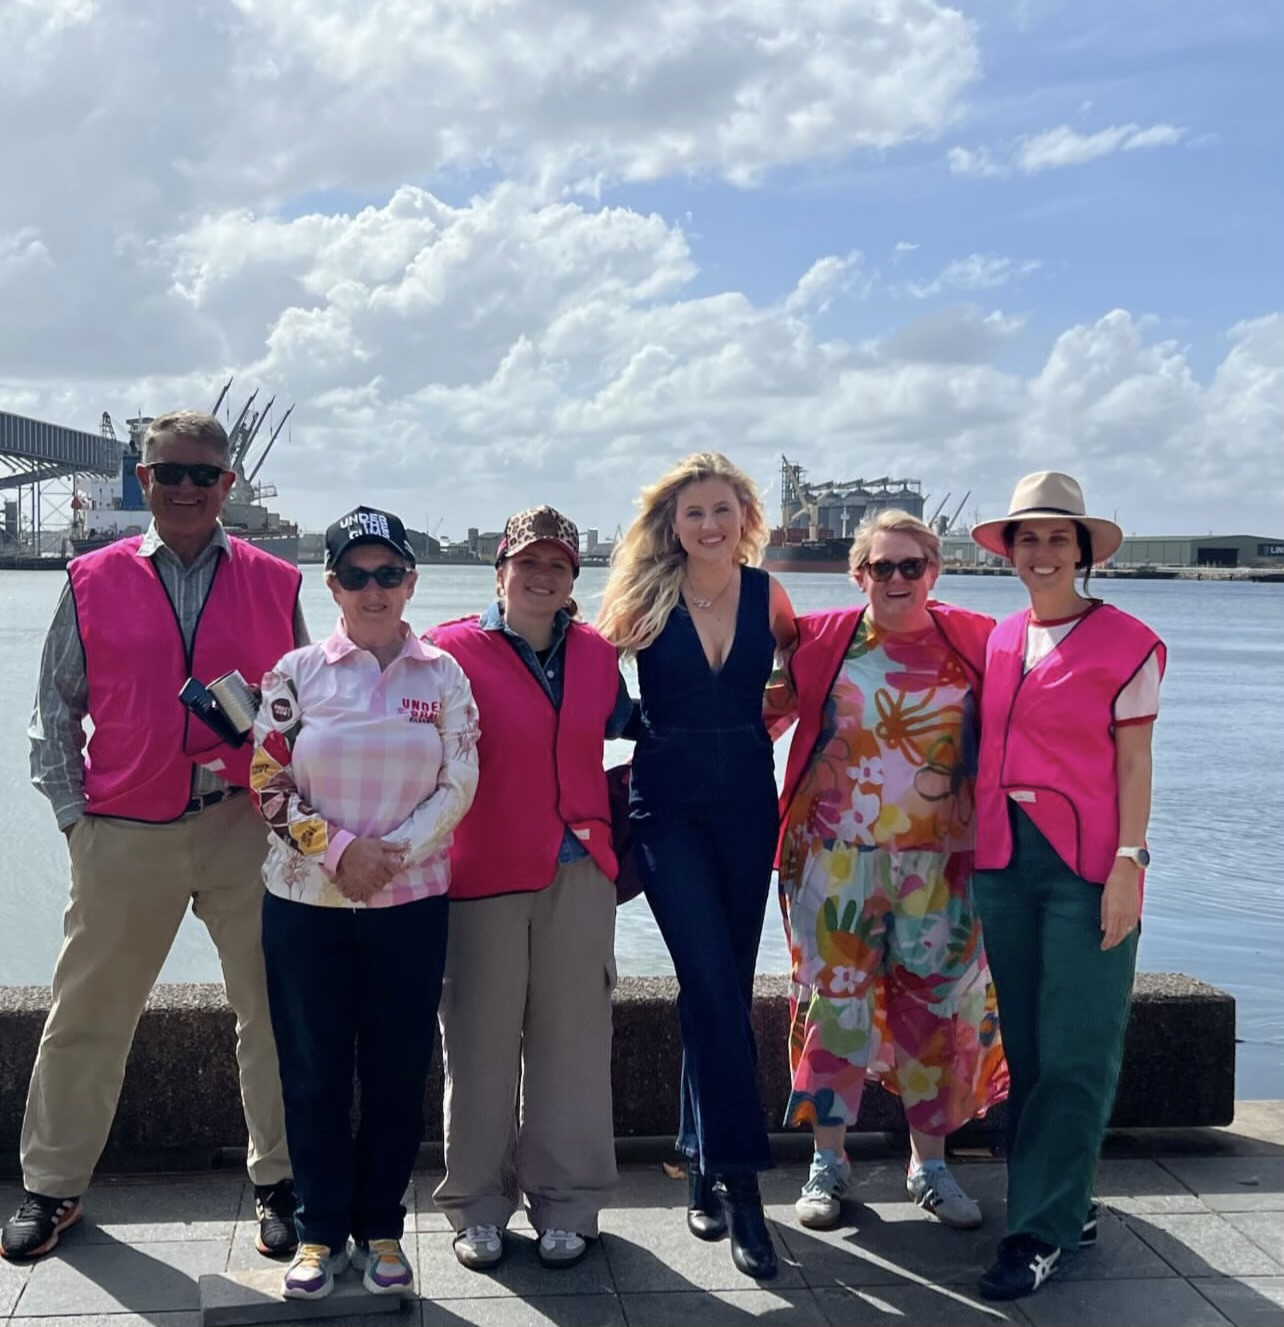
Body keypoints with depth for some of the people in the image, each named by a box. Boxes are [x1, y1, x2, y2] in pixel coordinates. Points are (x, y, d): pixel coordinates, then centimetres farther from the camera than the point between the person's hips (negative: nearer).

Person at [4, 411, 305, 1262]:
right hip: (124, 834, 0)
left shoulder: (273, 584, 5)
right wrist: (72, 812, 1)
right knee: (87, 1014, 10)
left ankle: (280, 1181, 22)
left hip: (245, 825, 0)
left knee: (274, 1009, 6)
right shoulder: (95, 583, 5)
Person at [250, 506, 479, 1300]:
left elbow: (460, 786, -3)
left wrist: (391, 854, -14)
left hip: (412, 905, 0)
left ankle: (382, 1228, 22)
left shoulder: (443, 675, 1)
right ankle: (322, 1231, 21)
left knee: (398, 1070, 7)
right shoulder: (297, 673, 1)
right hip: (305, 904, 0)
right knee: (314, 1071, 6)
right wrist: (340, 849, -13)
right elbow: (270, 784, -3)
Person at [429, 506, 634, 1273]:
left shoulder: (597, 654, 8)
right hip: (483, 872, -3)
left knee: (571, 1038, 7)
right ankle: (479, 1206, 20)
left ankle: (567, 1203, 20)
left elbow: (620, 725, 23)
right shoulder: (453, 651, -5)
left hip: (578, 872, 3)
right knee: (482, 1040, 5)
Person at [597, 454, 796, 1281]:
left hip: (747, 804, 3)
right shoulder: (645, 598, -5)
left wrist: (756, 730, 8)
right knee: (712, 984, -12)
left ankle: (705, 1163, 24)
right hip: (669, 805, -3)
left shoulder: (767, 595, 1)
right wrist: (663, 735, -1)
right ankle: (739, 1182, -8)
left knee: (724, 987, 9)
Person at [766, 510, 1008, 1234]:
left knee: (937, 1003, 7)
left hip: (938, 856, 1)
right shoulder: (822, 639, 3)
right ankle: (829, 1161, 20)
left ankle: (930, 1164, 23)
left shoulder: (973, 641, 3)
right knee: (836, 999, 5)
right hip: (836, 853, -1)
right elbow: (768, 715, 11)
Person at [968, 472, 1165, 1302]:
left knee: (1074, 1055, -2)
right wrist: (978, 851, 8)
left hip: (1087, 862, -5)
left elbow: (1135, 764, -4)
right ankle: (1069, 1207, 24)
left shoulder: (1125, 644, -4)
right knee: (1028, 1048, 11)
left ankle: (1042, 1231, 5)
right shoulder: (999, 643, 10)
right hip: (1005, 858, 5)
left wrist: (1129, 863, -11)